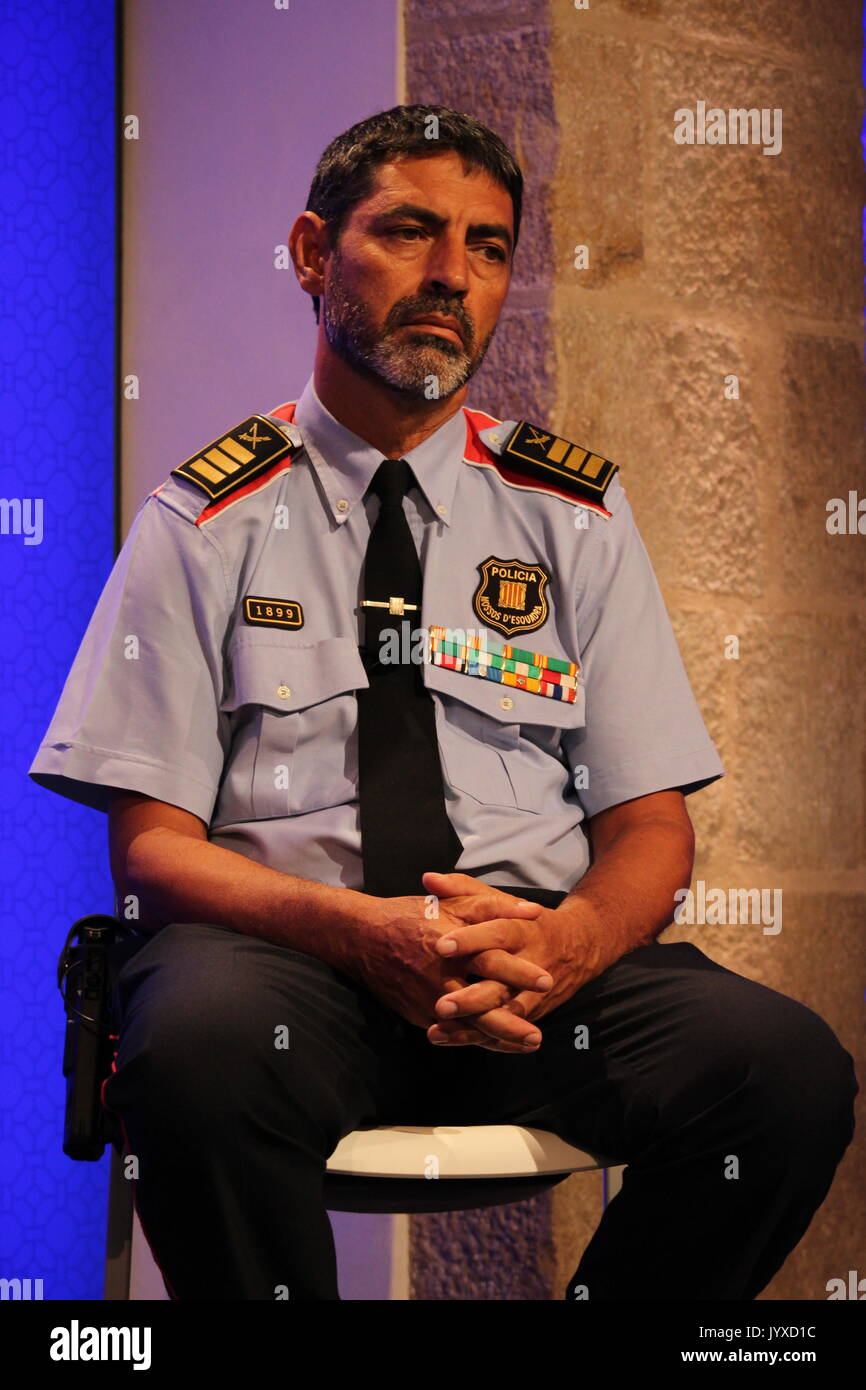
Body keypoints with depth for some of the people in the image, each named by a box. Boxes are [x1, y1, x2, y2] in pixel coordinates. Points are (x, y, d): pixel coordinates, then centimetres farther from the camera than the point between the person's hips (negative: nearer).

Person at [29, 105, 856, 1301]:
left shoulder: (573, 514, 14)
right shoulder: (210, 520, 7)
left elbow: (652, 827, 10)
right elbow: (152, 840, 0)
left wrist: (569, 937, -15)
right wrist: (357, 929, -20)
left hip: (538, 947, 3)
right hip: (275, 943, -2)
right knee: (200, 1052, -38)